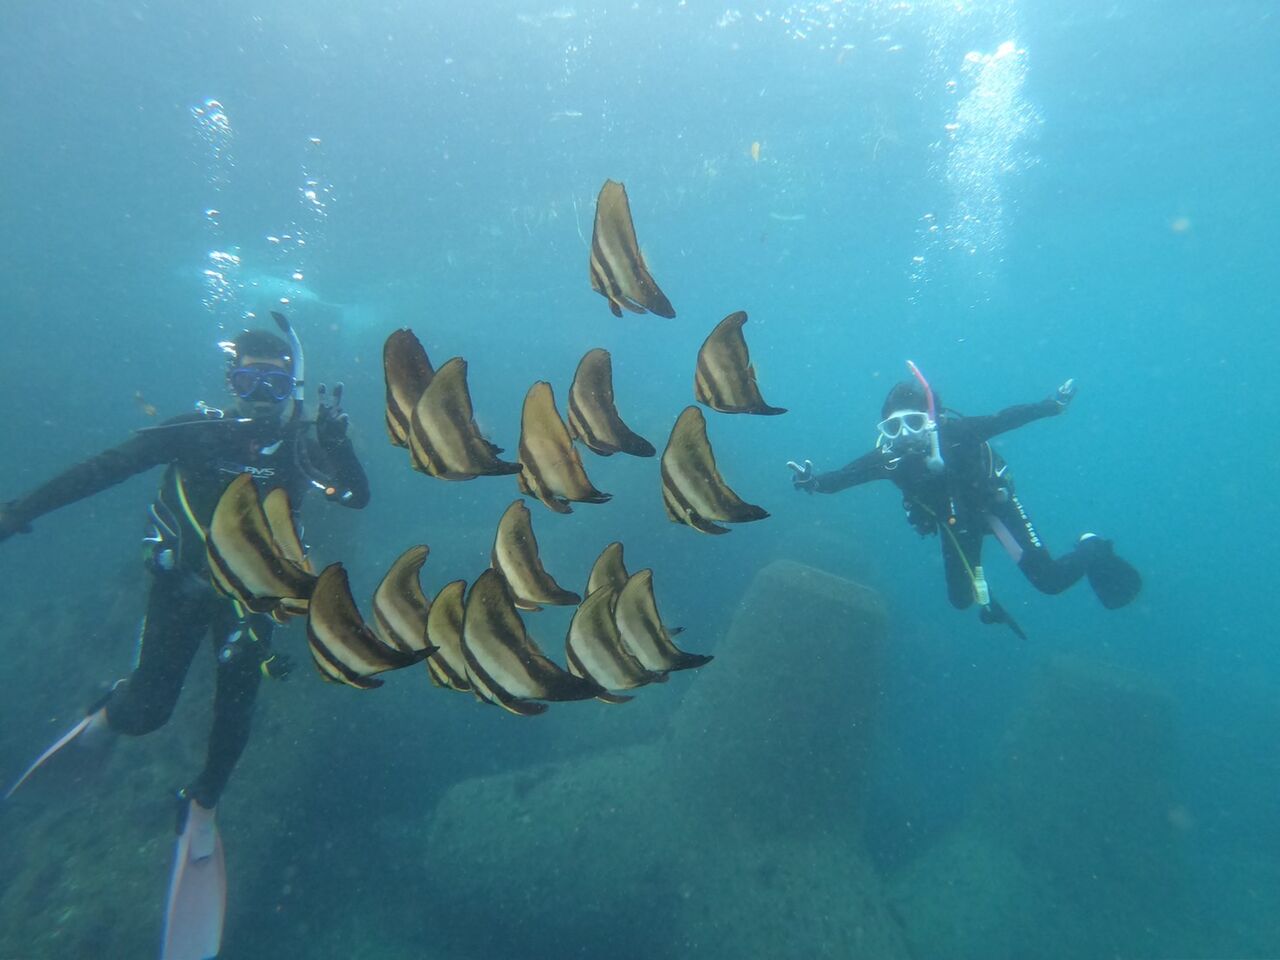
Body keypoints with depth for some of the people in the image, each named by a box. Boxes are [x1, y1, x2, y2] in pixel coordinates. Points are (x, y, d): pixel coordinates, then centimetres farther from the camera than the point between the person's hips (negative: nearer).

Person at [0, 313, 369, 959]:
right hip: (182, 584, -1)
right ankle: (106, 720, 37)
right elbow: (107, 468, -8)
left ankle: (200, 810, 31)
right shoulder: (198, 432, -15)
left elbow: (356, 497, -22)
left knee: (236, 710, 4)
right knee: (148, 711, -3)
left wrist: (335, 439, -34)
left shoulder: (299, 444, -12)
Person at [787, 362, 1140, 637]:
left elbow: (1004, 419, -23)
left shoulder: (956, 432, -31)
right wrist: (812, 481, -44)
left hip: (991, 503, -3)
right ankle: (986, 598, 46)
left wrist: (1052, 405, -29)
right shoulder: (888, 458, -24)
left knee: (1050, 580, -8)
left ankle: (1091, 550, 25)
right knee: (960, 599, 9)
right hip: (954, 520, 3)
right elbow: (845, 475, -28)